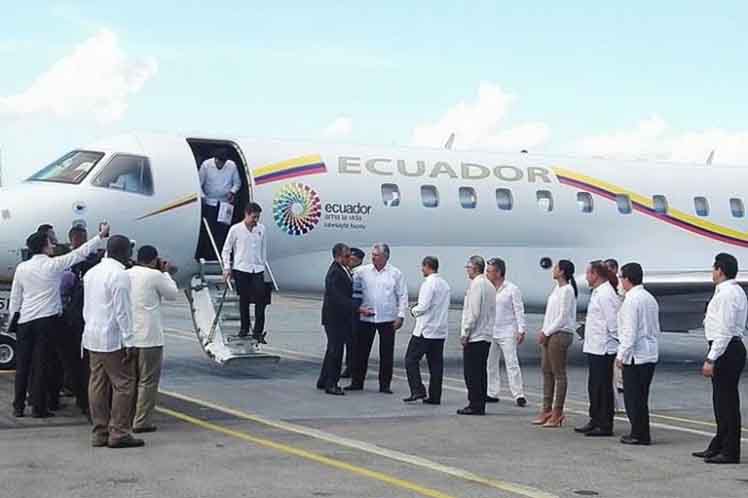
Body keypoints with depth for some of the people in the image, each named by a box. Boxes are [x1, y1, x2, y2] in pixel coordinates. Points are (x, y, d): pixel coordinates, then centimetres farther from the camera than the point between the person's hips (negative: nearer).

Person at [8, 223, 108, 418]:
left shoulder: (22, 268, 3)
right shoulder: (53, 265, -8)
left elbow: (15, 298, 9)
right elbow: (81, 253, -3)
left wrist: (13, 320, 19)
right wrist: (101, 235, 5)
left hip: (24, 321, 4)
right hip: (46, 320, -4)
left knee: (22, 365, 9)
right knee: (41, 363, 0)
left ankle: (18, 407, 14)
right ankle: (39, 408, 3)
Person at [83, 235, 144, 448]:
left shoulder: (91, 272, 13)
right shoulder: (120, 275, -14)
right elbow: (122, 312, -17)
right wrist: (129, 341, -15)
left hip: (92, 337, 9)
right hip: (113, 339, -9)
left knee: (98, 384, 10)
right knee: (124, 383, -3)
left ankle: (100, 433, 13)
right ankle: (119, 433, -5)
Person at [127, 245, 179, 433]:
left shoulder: (126, 274, 7)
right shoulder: (155, 276, -12)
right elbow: (172, 294, 0)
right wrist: (166, 272, 10)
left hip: (129, 335, 7)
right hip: (149, 336, -7)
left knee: (131, 380, 18)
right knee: (148, 381, 1)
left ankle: (128, 418, 24)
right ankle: (141, 422, 1)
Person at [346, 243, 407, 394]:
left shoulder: (396, 274, 2)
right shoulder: (362, 272, 4)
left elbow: (402, 296, 3)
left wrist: (400, 315, -4)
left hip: (387, 319, -1)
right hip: (365, 318, 1)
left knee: (386, 354, 3)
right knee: (360, 351, 5)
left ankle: (384, 384, 12)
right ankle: (357, 382, 15)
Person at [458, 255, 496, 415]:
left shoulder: (476, 284, -13)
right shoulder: (489, 285, 15)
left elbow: (473, 312, -18)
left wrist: (465, 333, -12)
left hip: (474, 336, -9)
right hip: (486, 335, 9)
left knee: (471, 372, -5)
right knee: (481, 371, 10)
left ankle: (474, 405, -5)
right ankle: (480, 406, 12)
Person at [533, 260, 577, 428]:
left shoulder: (567, 290, -13)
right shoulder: (557, 288, 14)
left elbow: (563, 317, -16)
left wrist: (547, 332, -12)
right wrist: (544, 332, 7)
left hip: (560, 334, -9)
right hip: (549, 334, 9)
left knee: (559, 373, -3)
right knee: (546, 371, 11)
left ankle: (557, 413, 1)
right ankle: (547, 410, 17)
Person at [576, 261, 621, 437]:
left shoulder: (605, 294, -17)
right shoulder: (598, 292, 14)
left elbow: (613, 322, -20)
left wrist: (613, 342, -14)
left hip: (602, 349, -10)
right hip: (594, 348, 10)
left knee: (603, 387, -3)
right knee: (594, 386, 16)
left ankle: (605, 425, 4)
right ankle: (595, 421, 26)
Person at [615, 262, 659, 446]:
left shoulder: (631, 300, -14)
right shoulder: (650, 298, 13)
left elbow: (630, 331, -19)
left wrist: (621, 355, -14)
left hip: (635, 355, -9)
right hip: (650, 354, 9)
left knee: (633, 396, -1)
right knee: (641, 397, 14)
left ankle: (639, 434, 3)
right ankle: (642, 433, 19)